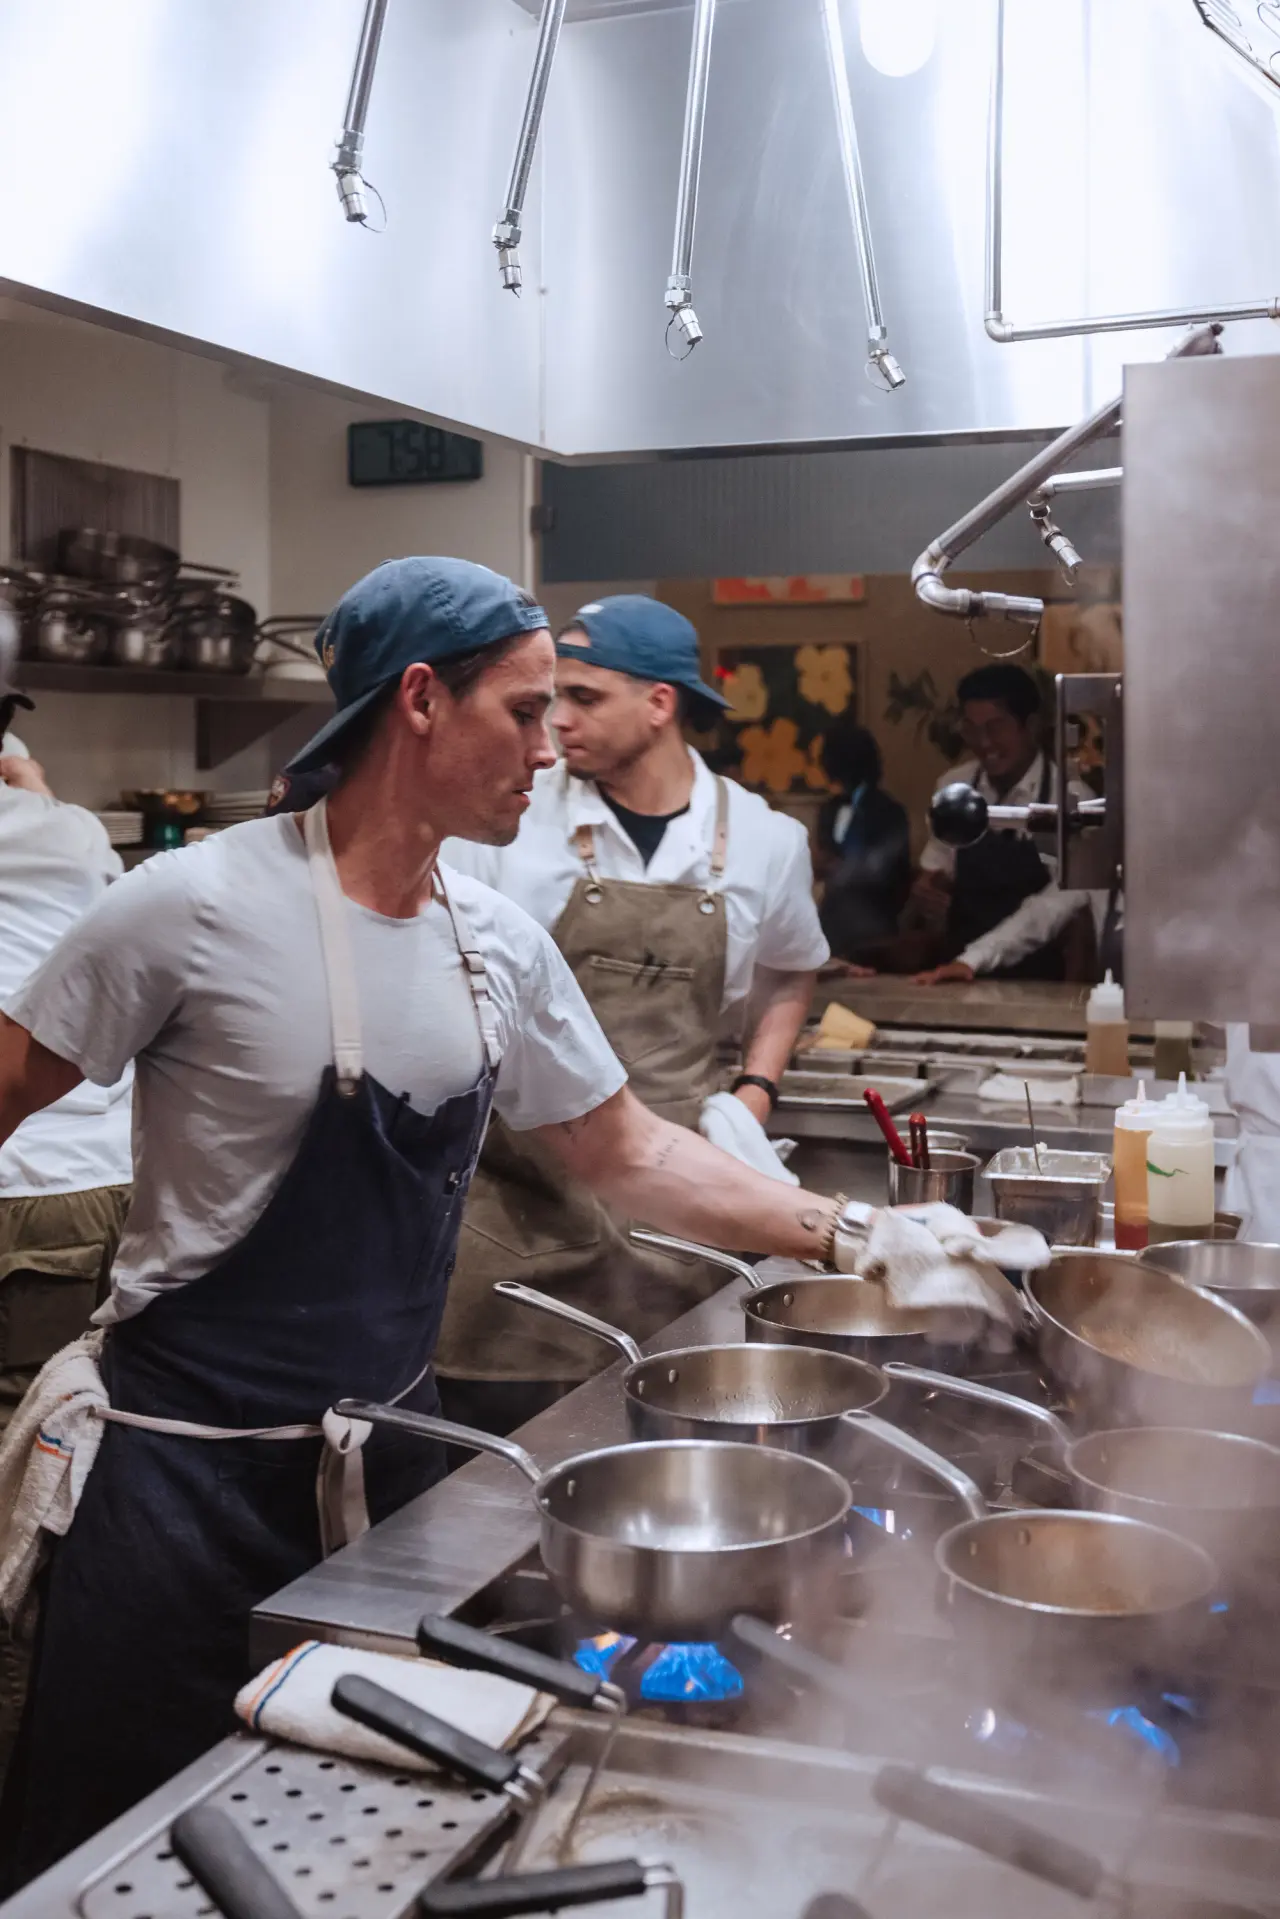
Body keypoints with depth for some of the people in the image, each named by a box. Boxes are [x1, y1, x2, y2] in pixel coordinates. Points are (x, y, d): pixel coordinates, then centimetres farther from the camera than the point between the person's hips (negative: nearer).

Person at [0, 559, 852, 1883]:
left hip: (391, 1447, 6)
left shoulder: (498, 942, 1)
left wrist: (841, 1234, 3)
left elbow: (625, 1154, 9)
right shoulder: (199, 908, -18)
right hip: (193, 1468, -5)